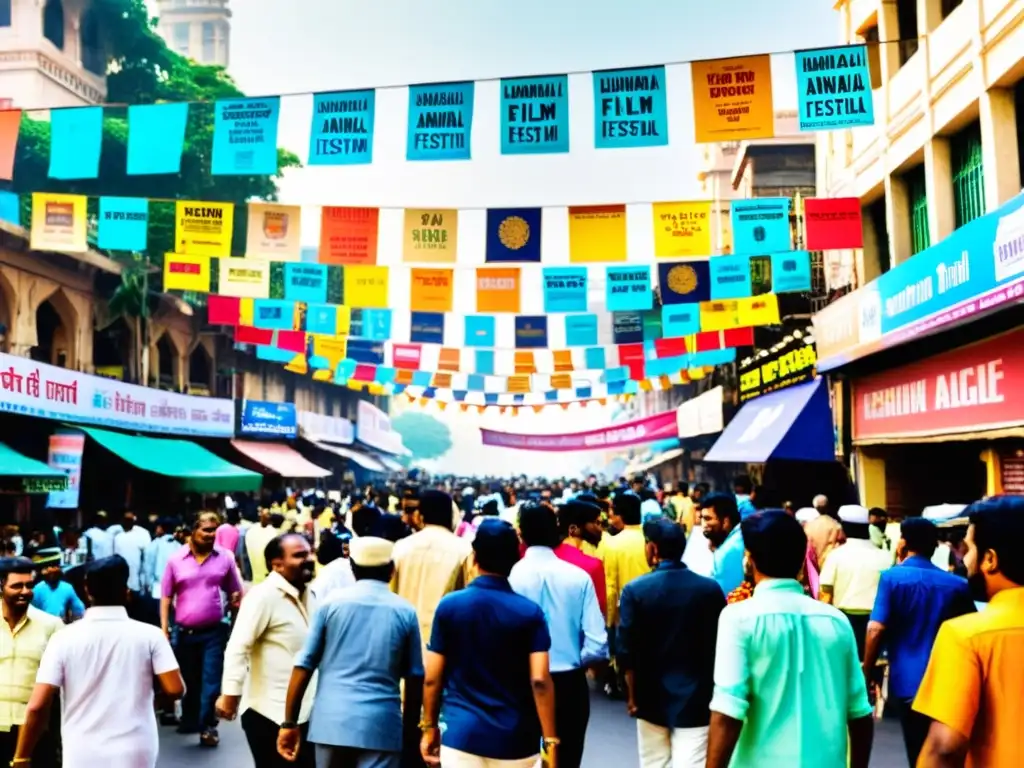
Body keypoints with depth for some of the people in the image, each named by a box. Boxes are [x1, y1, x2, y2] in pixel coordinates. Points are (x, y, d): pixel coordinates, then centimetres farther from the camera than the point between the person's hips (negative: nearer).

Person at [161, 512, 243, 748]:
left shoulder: (225, 558, -2)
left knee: (211, 680, -2)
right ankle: (189, 720, 35)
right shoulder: (176, 559, -2)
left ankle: (207, 726, 7)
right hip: (184, 631, 1)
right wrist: (164, 629, -2)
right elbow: (166, 597, 3)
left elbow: (235, 594, 6)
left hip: (214, 631, -1)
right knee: (189, 680, 17)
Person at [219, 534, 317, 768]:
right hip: (271, 714, -8)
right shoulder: (263, 596, -16)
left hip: (304, 712, 8)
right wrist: (230, 694, -26)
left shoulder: (307, 594, 10)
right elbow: (238, 647, -21)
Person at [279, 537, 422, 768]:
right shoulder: (405, 611, 2)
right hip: (381, 724, -1)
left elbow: (303, 666, 0)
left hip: (332, 720, 2)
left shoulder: (331, 603, 2)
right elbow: (414, 676, 6)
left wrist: (290, 722, 7)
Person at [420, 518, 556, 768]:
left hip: (462, 734, 0)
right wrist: (550, 739, -6)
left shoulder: (449, 606, -4)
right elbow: (539, 680, -12)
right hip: (515, 738, 1)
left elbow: (432, 678, -1)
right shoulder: (530, 612, -6)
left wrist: (429, 728, 12)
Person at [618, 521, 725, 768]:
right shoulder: (711, 588, -5)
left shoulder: (635, 590, -9)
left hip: (652, 698, 0)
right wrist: (715, 692, 13)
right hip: (696, 698, 0)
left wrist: (632, 694, 4)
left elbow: (627, 650, -8)